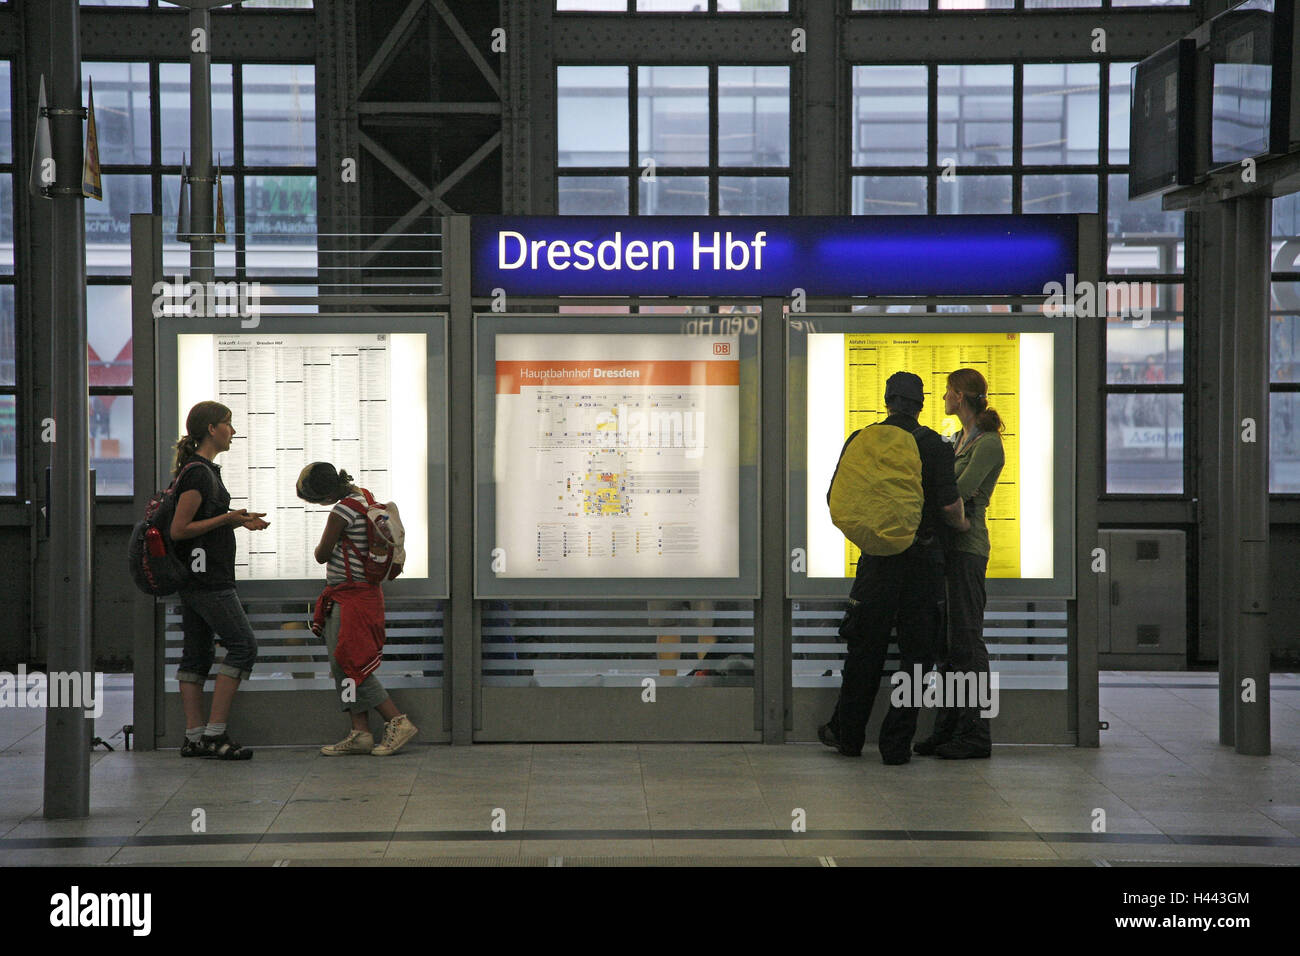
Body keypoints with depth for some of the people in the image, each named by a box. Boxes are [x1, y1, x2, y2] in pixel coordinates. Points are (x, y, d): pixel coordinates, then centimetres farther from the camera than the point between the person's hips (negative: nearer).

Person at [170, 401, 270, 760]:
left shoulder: (202, 470, 17)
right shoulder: (199, 473, -15)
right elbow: (179, 530, -18)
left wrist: (239, 520, 14)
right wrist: (229, 519, -17)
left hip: (192, 578, 10)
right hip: (208, 579, -10)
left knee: (197, 655, 8)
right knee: (243, 645, -8)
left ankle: (194, 737, 9)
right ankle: (215, 733, -9)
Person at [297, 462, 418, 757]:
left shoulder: (342, 512, -19)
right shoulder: (364, 497, 8)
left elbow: (322, 556, -11)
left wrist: (321, 548, 10)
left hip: (351, 597, -10)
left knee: (348, 666, -7)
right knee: (343, 667, 9)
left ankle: (398, 722, -5)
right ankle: (360, 733, 8)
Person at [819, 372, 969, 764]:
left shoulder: (860, 442, 1)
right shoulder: (934, 445, -6)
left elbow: (836, 500, 5)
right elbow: (949, 504, -14)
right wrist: (962, 524, 8)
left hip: (877, 558, 2)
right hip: (923, 560, -2)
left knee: (865, 648, 14)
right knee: (916, 652, 5)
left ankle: (848, 734, 24)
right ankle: (896, 743, 4)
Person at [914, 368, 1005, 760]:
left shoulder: (988, 443, -11)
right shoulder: (959, 440, 17)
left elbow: (959, 493, -20)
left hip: (967, 547, -9)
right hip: (946, 546, 9)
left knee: (966, 641, -7)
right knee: (947, 642, 10)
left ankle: (975, 734, -3)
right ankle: (947, 729, 14)